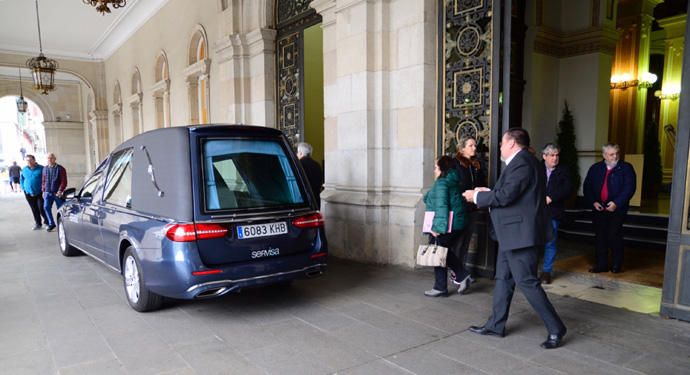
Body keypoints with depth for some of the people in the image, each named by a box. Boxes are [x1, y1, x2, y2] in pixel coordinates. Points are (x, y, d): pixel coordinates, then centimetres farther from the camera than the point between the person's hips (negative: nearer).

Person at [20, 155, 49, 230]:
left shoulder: (41, 168, -5)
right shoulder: (24, 169, 7)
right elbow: (21, 179, 19)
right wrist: (23, 188, 9)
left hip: (39, 193, -4)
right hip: (28, 193, 4)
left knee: (41, 208, -8)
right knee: (34, 209, 9)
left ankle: (46, 220, 14)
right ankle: (37, 223, 17)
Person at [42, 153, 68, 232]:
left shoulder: (60, 169, -4)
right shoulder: (45, 168, 10)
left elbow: (64, 181, -8)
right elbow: (43, 181, 15)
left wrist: (60, 191, -17)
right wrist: (43, 191, 10)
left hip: (57, 193, -4)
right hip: (47, 193, 4)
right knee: (46, 207, -6)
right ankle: (51, 224, 6)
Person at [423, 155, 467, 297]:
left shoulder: (441, 183, -15)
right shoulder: (453, 182, 13)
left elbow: (441, 206, -23)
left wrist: (438, 227, -23)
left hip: (444, 227, -9)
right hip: (456, 225, 9)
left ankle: (440, 288, 11)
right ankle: (462, 275, 17)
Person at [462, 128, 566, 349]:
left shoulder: (522, 163, -17)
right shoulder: (523, 162, 15)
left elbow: (505, 196, -23)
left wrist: (477, 196, -10)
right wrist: (489, 192, 13)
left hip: (520, 234, -11)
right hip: (513, 234, 11)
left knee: (527, 282, -3)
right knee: (503, 279, 15)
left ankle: (555, 329, 9)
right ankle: (496, 325, 24)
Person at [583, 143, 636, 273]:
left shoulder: (626, 168, -1)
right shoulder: (595, 168, 9)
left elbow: (629, 188, -9)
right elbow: (587, 187, 8)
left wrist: (616, 203, -18)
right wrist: (593, 202, -5)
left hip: (617, 208, -3)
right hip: (598, 208, 4)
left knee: (614, 236, -6)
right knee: (600, 237, 7)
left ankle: (616, 265, 10)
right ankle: (601, 264, 16)